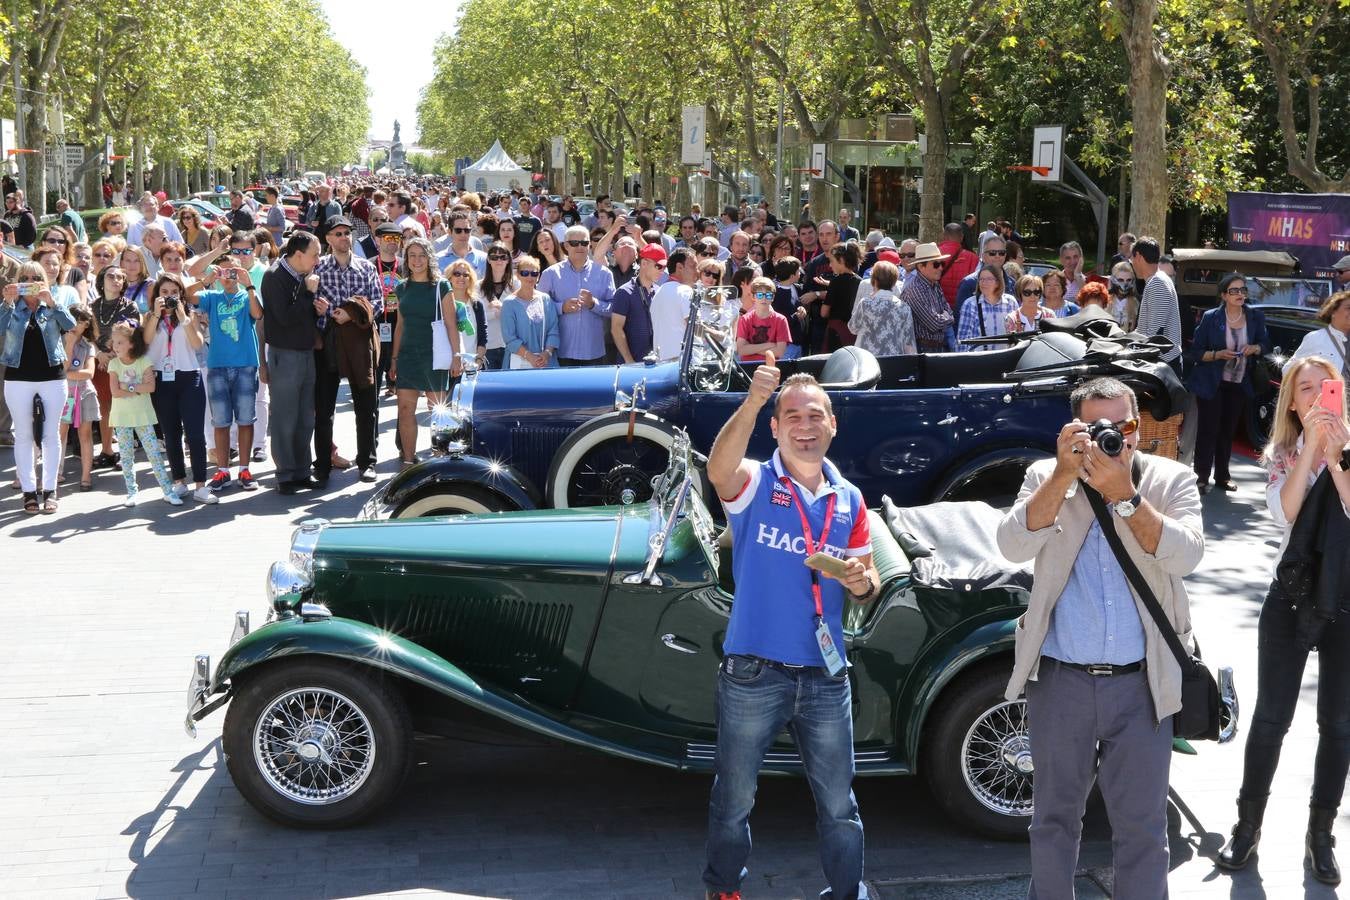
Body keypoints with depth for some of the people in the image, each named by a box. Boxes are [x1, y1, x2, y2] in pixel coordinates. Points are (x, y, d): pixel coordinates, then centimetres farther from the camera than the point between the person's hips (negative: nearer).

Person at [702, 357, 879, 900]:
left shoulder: (849, 501, 9)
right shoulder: (752, 484, -5)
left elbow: (867, 583, 14)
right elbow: (719, 469, -30)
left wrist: (862, 584, -11)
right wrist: (752, 402, -45)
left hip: (825, 677, 3)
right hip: (753, 674, -3)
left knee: (838, 804, 12)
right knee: (734, 800, 11)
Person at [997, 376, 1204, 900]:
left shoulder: (1171, 480, 0)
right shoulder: (1046, 477, 2)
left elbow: (1185, 557, -16)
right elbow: (1014, 547, -14)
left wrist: (1123, 494, -24)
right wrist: (1064, 474, -21)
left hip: (1140, 682, -1)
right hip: (1060, 679, 1)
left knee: (1142, 826, 7)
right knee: (1055, 817, 14)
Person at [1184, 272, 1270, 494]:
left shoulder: (1255, 317, 0)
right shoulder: (1210, 318, -10)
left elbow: (1266, 344, 12)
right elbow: (1194, 352, -7)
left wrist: (1255, 348, -11)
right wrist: (1218, 354, -23)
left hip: (1240, 384, 4)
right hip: (1211, 383, -4)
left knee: (1228, 430, 12)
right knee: (1208, 429, -6)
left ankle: (1222, 475, 22)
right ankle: (1201, 476, 0)